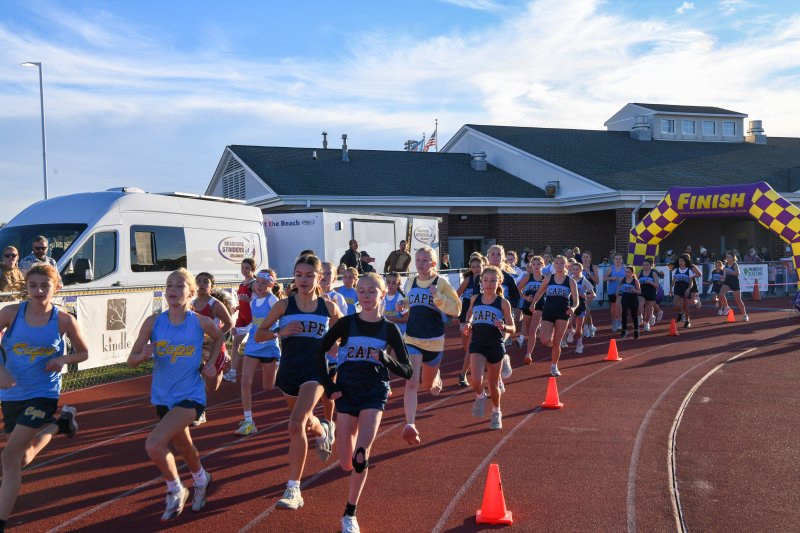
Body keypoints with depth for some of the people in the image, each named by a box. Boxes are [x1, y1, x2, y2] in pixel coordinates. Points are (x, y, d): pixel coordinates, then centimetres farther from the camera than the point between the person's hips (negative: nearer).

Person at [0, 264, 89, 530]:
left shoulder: (64, 320, -9)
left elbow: (83, 352, 5)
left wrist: (63, 359, -16)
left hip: (43, 394, -4)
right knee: (23, 460, 19)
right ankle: (60, 422, 46)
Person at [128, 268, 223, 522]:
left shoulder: (201, 322, -12)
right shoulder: (153, 322, -9)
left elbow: (218, 338, 12)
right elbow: (131, 360, -5)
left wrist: (210, 363, -1)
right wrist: (144, 355, -26)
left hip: (190, 396, -4)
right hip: (163, 397, 4)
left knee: (153, 445, -20)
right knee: (183, 446, 24)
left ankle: (175, 491, 7)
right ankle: (201, 480, 55)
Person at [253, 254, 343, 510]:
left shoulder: (328, 307, -2)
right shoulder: (284, 305, -4)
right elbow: (258, 335, -1)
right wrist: (279, 332, -19)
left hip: (315, 371, -3)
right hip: (289, 370, 3)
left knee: (296, 424, -21)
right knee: (305, 421, 24)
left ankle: (293, 489, -14)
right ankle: (324, 431, 62)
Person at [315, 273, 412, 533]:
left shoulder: (389, 329, -2)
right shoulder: (346, 323, -3)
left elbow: (407, 372, -1)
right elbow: (320, 351, 4)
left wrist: (384, 358, -19)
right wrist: (328, 386, -3)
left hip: (375, 394, -1)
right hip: (346, 392, 1)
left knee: (361, 455, -19)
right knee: (347, 464, 3)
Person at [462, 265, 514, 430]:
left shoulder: (503, 303, -5)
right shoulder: (475, 299, 2)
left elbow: (512, 329, -2)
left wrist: (503, 327, -23)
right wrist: (467, 325, 4)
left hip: (496, 346, -1)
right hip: (477, 344, 1)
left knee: (493, 385, 11)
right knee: (476, 380, -21)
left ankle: (496, 412, 37)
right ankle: (480, 397, 14)